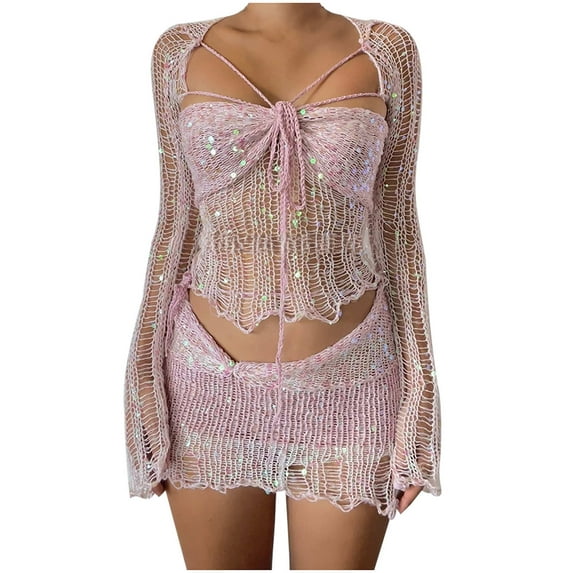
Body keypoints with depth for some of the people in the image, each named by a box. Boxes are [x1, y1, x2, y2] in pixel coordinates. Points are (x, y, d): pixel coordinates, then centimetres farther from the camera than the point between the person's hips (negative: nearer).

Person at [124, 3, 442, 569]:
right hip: (212, 381, 1)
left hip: (347, 384, 0)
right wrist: (147, 388, 4)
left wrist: (415, 407, 1)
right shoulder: (180, 50, 2)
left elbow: (396, 227, 2)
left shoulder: (387, 50, 1)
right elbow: (176, 224, 5)